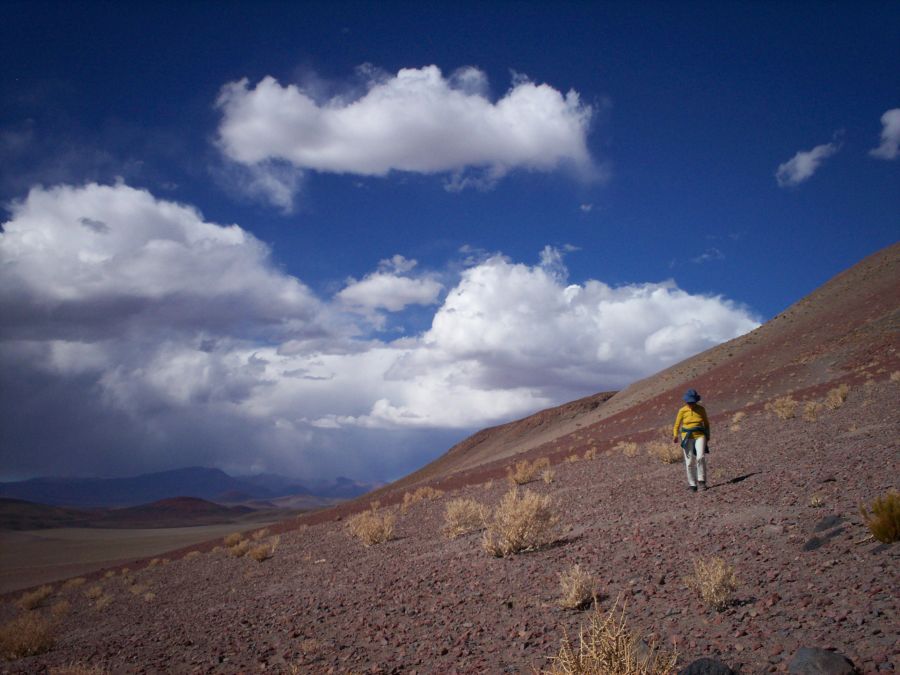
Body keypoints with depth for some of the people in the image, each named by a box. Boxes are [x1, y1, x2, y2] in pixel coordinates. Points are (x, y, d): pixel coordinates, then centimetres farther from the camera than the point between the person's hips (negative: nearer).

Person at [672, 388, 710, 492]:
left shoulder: (701, 409, 1)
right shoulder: (682, 410, -2)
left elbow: (706, 423, 14)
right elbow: (677, 424, 4)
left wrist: (708, 437, 13)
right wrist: (675, 435, -13)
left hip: (700, 435, 0)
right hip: (687, 437, 0)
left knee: (701, 457, -21)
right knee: (690, 462, -1)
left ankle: (701, 480, -7)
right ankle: (692, 484, 11)